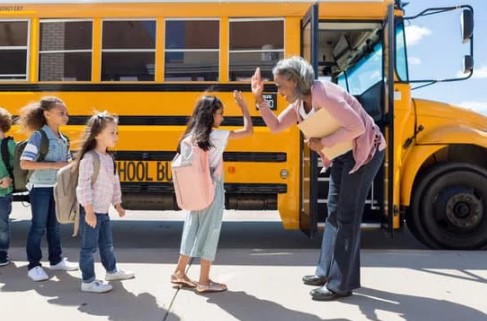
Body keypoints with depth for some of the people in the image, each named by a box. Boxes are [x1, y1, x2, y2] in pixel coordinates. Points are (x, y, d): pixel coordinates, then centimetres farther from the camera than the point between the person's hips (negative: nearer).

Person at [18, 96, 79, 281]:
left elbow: (67, 164, 16)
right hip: (40, 188, -6)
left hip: (57, 187, 6)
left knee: (54, 225, 16)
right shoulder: (38, 136, -15)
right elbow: (24, 163, -23)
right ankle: (33, 265, 14)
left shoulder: (63, 140, 6)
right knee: (38, 227, 2)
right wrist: (53, 165, -25)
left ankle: (56, 260, 28)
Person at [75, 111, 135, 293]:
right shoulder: (89, 158, -18)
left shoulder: (109, 158, 10)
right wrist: (89, 211, -23)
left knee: (107, 243, 23)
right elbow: (83, 186, -21)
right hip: (91, 211, -9)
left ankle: (112, 271, 40)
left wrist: (118, 204, 21)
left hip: (104, 211, 9)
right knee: (89, 247, 2)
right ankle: (88, 281, 13)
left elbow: (115, 182, 18)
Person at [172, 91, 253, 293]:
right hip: (212, 192, -6)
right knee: (210, 232, 3)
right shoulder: (217, 136, -14)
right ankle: (204, 281, 11)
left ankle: (179, 273, 25)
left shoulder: (189, 137, 4)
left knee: (192, 229, 16)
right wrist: (243, 106, 1)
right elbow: (248, 130, -10)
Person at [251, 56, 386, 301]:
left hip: (365, 150, -9)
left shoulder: (323, 95, -26)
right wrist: (259, 100, -4)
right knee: (334, 211, 13)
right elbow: (276, 126, 6)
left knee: (347, 214, -8)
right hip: (341, 154, 10)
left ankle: (340, 284, 1)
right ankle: (327, 271, 25)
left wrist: (323, 143, -24)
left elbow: (356, 127, -31)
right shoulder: (299, 103, 1)